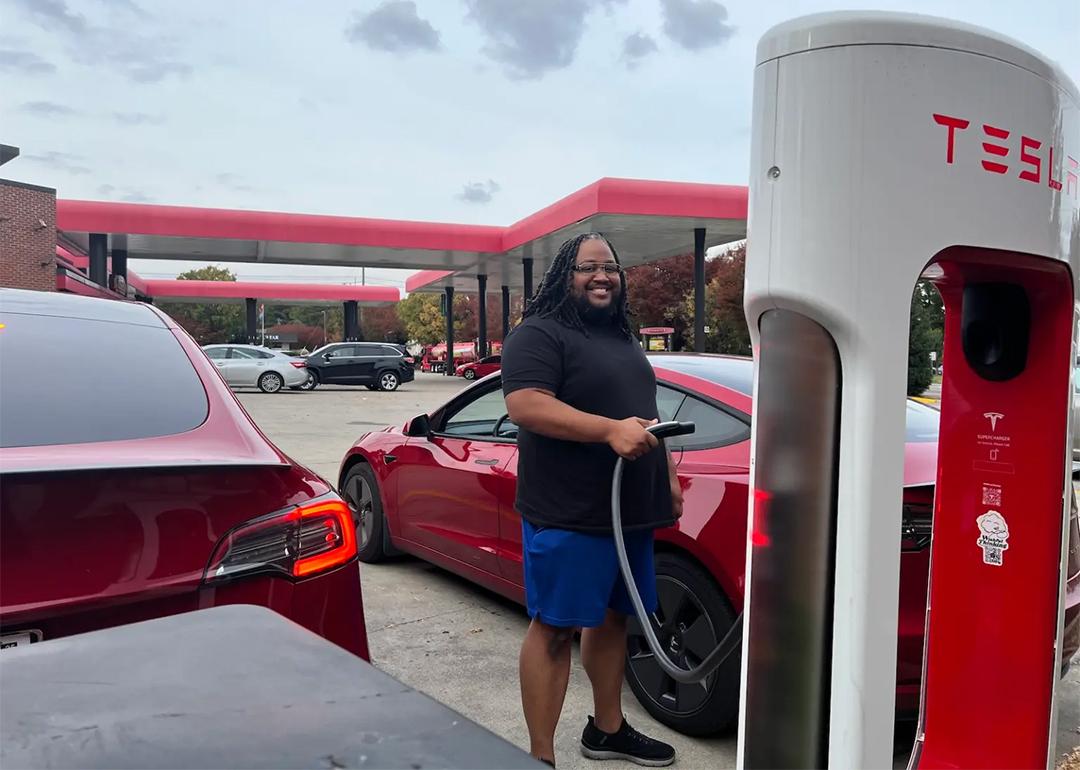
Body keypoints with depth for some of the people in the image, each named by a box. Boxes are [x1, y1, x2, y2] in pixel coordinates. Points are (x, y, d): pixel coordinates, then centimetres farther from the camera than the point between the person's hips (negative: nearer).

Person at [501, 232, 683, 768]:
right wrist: (611, 430, -28)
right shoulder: (539, 335, -9)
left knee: (613, 618, 17)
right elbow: (525, 406, -23)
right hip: (567, 516, -9)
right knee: (554, 628, -2)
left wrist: (669, 479, 18)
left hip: (631, 510, 9)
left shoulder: (624, 341, 19)